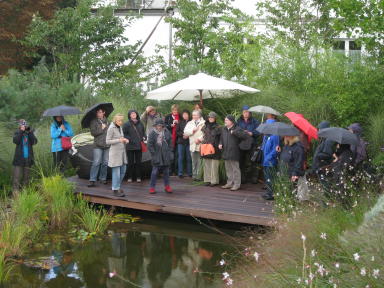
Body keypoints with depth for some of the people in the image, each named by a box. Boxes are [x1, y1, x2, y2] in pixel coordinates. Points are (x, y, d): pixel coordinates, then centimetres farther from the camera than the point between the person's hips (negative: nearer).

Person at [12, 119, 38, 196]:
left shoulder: (30, 133, 6)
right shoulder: (17, 133, 3)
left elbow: (34, 142, -9)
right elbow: (15, 141, -16)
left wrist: (29, 132, -14)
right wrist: (21, 131, -17)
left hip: (28, 158, 2)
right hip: (19, 158, -2)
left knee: (26, 176, 9)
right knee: (17, 176, -9)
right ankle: (15, 191, -9)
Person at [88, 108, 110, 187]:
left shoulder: (106, 121, 13)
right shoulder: (94, 122, -3)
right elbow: (93, 133, -13)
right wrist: (102, 129, -11)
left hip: (107, 145, 5)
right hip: (98, 146, -5)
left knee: (105, 163, 7)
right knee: (96, 163, -11)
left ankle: (103, 178, 19)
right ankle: (92, 180, -9)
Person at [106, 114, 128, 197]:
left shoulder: (120, 127, 12)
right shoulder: (111, 128, -11)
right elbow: (107, 141, -12)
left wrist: (125, 141, 0)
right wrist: (118, 140, -22)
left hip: (122, 151, 8)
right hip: (115, 152, -8)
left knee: (123, 170, 11)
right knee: (116, 172, -4)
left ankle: (117, 186, 27)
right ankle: (115, 190, 5)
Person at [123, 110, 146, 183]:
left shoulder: (140, 123, 9)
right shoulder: (126, 124, -4)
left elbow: (143, 132, 18)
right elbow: (124, 134, -5)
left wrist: (144, 137, 1)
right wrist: (129, 139, -16)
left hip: (139, 146, 3)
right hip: (130, 146, -3)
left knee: (138, 162, 7)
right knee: (130, 162, 3)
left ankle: (138, 177, 15)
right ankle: (130, 177, 12)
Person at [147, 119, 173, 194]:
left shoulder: (166, 132, 2)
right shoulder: (152, 133, -8)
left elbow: (170, 142, 12)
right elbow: (150, 145, -6)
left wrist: (168, 150, 5)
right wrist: (153, 153, -10)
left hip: (166, 156, 3)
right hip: (156, 156, -3)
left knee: (166, 171, 11)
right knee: (155, 172, -3)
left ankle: (167, 186, 22)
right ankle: (152, 187, 5)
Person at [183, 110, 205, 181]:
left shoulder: (203, 123, 4)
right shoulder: (190, 123, 19)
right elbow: (185, 132, 7)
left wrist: (199, 139, -15)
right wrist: (192, 130, -6)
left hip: (200, 145, -4)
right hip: (193, 145, 4)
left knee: (200, 162, -6)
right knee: (194, 162, 5)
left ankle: (199, 176, -2)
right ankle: (194, 175, 10)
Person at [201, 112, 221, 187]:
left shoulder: (218, 127, -3)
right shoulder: (205, 126, 12)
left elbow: (220, 138, -4)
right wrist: (203, 143, 14)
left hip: (214, 149, -5)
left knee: (214, 165, -5)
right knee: (207, 165, 7)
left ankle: (214, 181, 0)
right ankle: (207, 180, 13)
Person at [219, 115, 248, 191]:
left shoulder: (237, 129, -10)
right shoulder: (223, 129, 13)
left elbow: (245, 135, -22)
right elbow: (221, 138, 26)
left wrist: (234, 132, -24)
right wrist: (220, 144, 5)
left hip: (234, 153, -7)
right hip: (226, 152, 7)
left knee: (235, 169, -2)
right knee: (228, 169, 15)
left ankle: (237, 184, 4)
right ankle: (229, 183, 25)